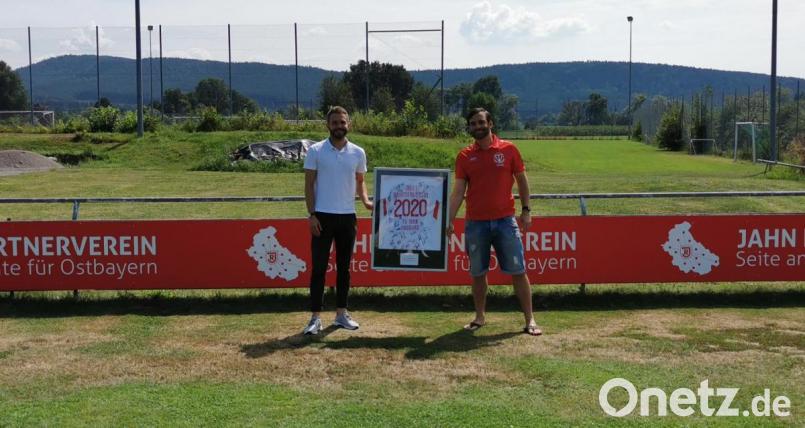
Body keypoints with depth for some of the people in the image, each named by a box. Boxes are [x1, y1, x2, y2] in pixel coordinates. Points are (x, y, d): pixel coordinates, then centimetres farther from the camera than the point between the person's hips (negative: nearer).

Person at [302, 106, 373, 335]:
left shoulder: (358, 153, 6)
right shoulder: (316, 151, -3)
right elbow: (309, 184, -3)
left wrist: (365, 200, -4)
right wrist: (311, 215, -10)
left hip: (348, 216, 3)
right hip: (323, 216, -3)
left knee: (344, 267, 10)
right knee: (319, 267, -2)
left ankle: (341, 313, 19)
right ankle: (316, 317, 3)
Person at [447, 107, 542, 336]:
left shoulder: (508, 149, 1)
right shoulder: (465, 156, 4)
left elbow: (522, 180, 7)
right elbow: (458, 190, 2)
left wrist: (526, 210, 0)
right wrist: (450, 220, -6)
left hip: (505, 220, -1)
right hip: (475, 223, 2)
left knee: (518, 271, 0)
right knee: (478, 273, 10)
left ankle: (529, 319, 7)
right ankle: (480, 317, 25)